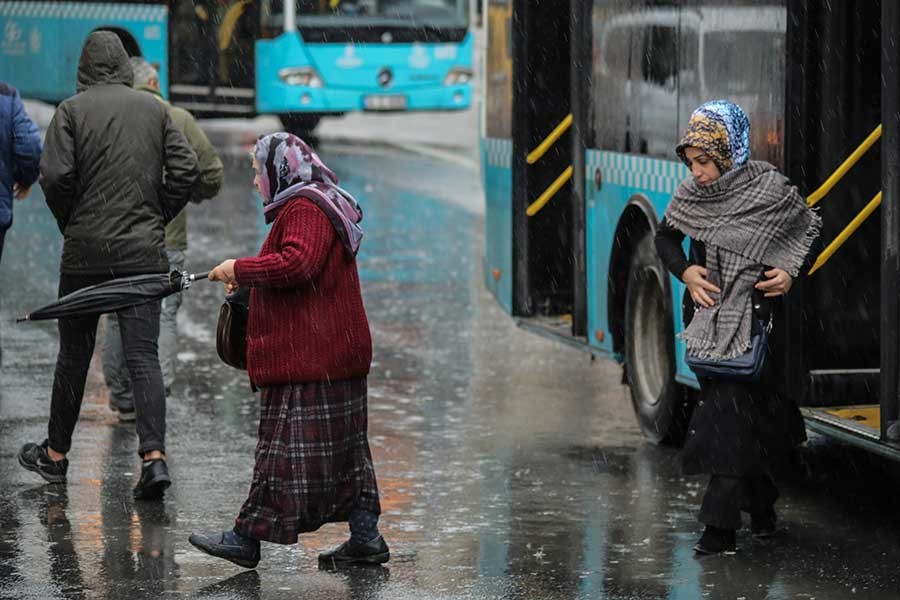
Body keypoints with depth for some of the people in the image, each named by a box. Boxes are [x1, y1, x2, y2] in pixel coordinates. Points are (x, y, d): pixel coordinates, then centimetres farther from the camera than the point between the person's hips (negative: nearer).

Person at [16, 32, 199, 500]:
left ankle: (56, 454, 23)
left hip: (85, 250, -2)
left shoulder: (72, 110, -4)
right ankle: (154, 457, -14)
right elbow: (185, 170, 1)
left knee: (74, 353, 11)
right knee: (144, 357, 0)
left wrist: (70, 224, 3)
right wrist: (157, 218, 11)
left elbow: (56, 175, -13)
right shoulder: (154, 108, 5)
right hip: (144, 252, 2)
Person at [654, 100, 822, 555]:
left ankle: (720, 528, -13)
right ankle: (761, 504, 30)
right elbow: (665, 237, 16)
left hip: (753, 316, -5)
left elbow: (812, 233, 2)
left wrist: (792, 275, -14)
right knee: (746, 415, 11)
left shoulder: (769, 191, -12)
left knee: (731, 408, -12)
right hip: (706, 313, 5)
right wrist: (685, 271, -2)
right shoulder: (690, 195, 0)